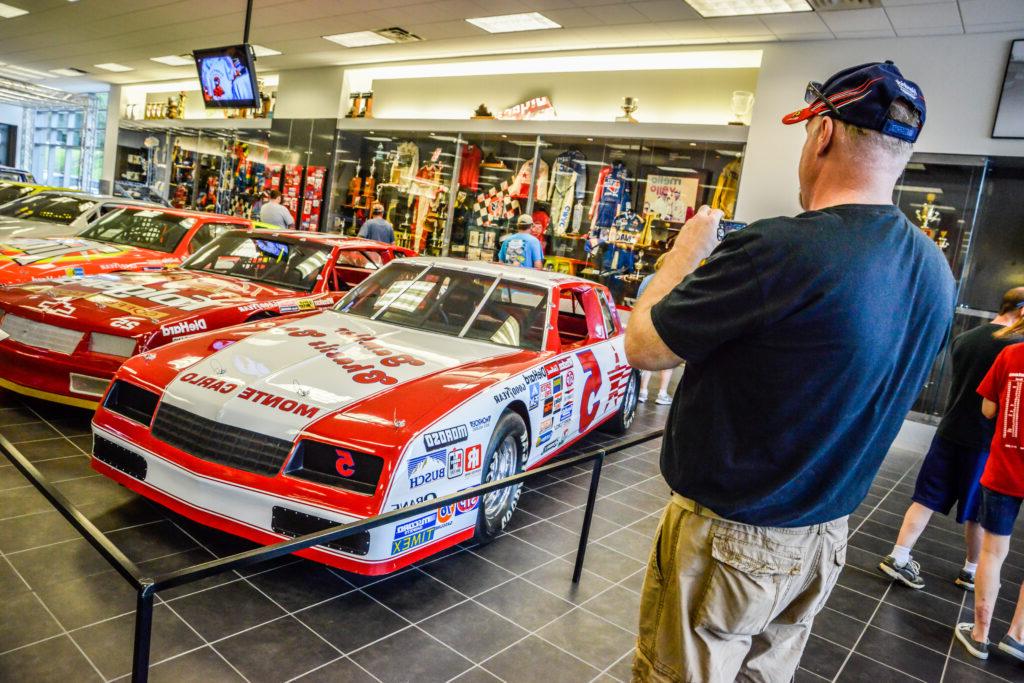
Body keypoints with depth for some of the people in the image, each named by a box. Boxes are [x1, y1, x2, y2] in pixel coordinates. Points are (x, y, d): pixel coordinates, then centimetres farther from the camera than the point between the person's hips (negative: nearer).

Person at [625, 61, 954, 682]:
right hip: (825, 537, 7)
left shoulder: (780, 249, -28)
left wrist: (688, 250, -2)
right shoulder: (935, 271, -1)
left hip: (727, 539, -7)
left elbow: (642, 346, -18)